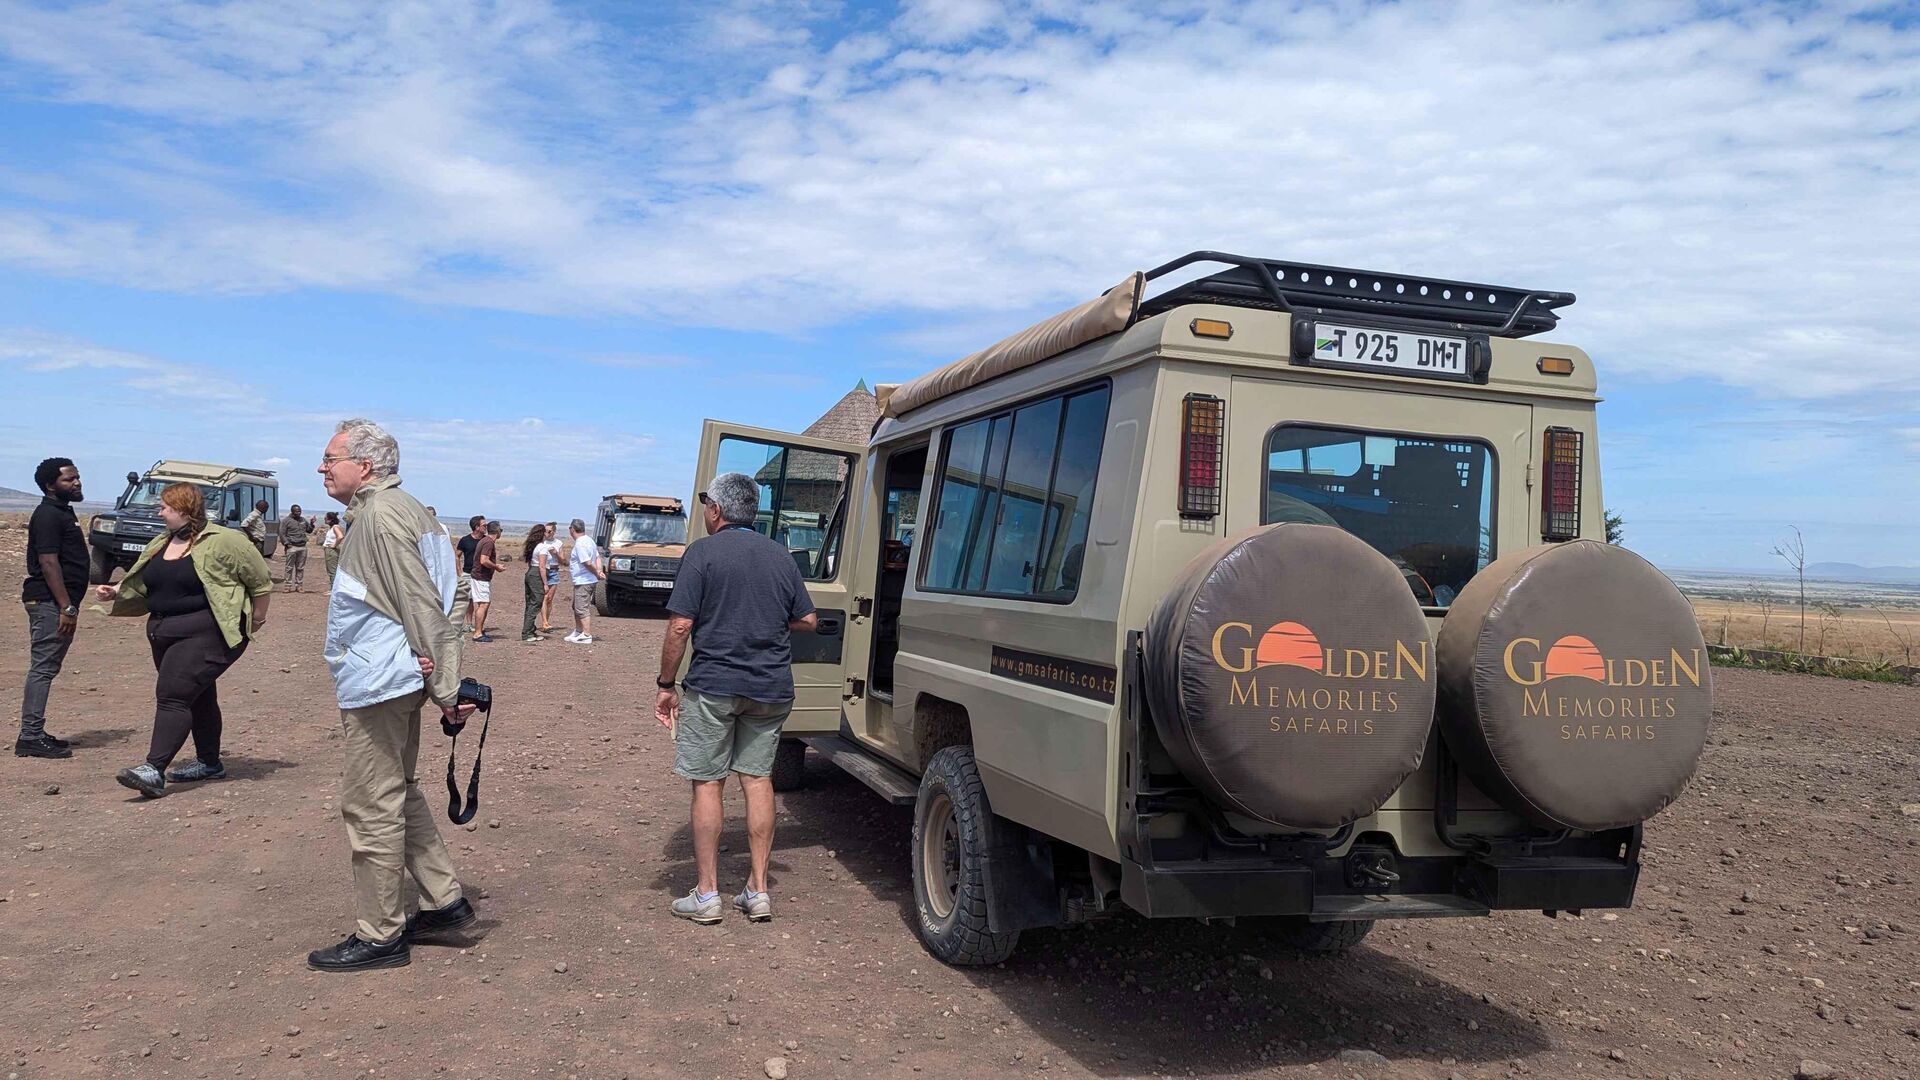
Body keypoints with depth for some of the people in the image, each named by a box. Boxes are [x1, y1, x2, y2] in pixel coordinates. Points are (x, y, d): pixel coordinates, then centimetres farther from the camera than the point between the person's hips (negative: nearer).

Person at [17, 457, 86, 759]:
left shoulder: (62, 511, 18)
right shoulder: (48, 515, -13)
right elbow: (48, 563, -20)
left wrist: (69, 606, 21)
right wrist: (67, 607, -23)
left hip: (57, 603, 10)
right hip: (50, 603, -10)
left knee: (45, 668, 13)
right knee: (42, 668, -8)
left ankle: (34, 734, 19)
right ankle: (30, 738, -5)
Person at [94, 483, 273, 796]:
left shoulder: (224, 541, -10)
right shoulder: (159, 545, 14)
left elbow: (260, 579, -5)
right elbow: (139, 585, 21)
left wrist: (256, 618, 1)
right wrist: (114, 592, 2)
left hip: (206, 635, -8)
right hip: (164, 635, 8)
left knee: (173, 694, -17)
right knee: (197, 697, 16)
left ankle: (154, 770, -22)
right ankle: (209, 763, 26)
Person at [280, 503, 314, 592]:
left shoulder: (303, 520, 16)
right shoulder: (286, 520, 1)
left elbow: (309, 531, 25)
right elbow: (282, 534, -2)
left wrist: (311, 523, 8)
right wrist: (287, 544, -11)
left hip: (303, 547, 5)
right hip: (292, 547, -5)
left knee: (300, 568, 7)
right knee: (290, 567, -2)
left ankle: (298, 585, 12)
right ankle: (289, 586, 2)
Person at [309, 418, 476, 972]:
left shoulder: (380, 515, -17)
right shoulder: (402, 507, 15)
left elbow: (423, 606, -21)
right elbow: (422, 599, 13)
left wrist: (445, 688, -18)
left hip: (378, 683, -11)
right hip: (394, 681, 11)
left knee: (373, 807, -1)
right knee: (397, 796, 20)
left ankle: (379, 936, 9)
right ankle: (445, 901, 26)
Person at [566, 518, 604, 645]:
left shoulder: (580, 544, -19)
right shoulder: (589, 540, 13)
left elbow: (588, 563, -25)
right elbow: (597, 557, 13)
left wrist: (597, 573, -12)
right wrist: (599, 571, 1)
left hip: (583, 581, -10)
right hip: (584, 581, 10)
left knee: (582, 609, -7)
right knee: (577, 607, 20)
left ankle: (587, 636, -6)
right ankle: (578, 632, 30)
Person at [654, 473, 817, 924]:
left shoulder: (703, 552, -7)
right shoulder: (781, 556, 8)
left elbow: (680, 626, -12)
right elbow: (808, 620, 12)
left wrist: (666, 687, -4)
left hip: (714, 684, -4)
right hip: (772, 688, 5)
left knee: (707, 783, 4)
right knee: (757, 779, 11)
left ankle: (706, 894, 8)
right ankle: (758, 891, 13)